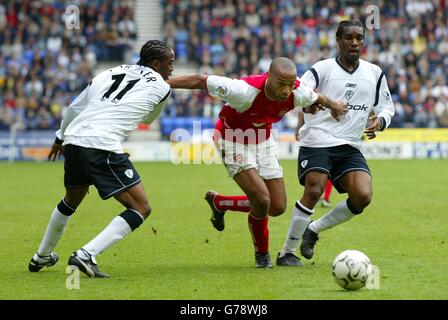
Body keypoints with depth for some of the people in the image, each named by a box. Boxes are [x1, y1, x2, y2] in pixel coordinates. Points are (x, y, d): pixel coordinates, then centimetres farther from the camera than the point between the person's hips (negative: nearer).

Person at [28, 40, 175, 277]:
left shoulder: (109, 74, 22)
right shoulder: (160, 87, 9)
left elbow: (74, 109, 29)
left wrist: (60, 138, 44)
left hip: (73, 140, 7)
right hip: (102, 146, -7)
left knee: (72, 200, 33)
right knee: (141, 209, -2)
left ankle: (42, 257, 46)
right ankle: (85, 255, -15)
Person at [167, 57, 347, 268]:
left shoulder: (299, 94, -23)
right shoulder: (247, 90, -38)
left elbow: (316, 98, 3)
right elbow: (200, 81, -29)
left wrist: (333, 106, 23)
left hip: (263, 141, 6)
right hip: (233, 140, -6)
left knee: (277, 208, 4)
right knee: (262, 199, -20)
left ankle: (218, 203, 27)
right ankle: (262, 254, 9)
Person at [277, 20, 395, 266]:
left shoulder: (374, 73, 14)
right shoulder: (323, 69, 0)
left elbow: (387, 107, 22)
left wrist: (379, 121, -2)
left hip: (350, 147, 5)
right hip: (318, 141, -4)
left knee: (363, 196, -15)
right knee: (314, 191, -21)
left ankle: (314, 229, 8)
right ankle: (286, 253, -8)